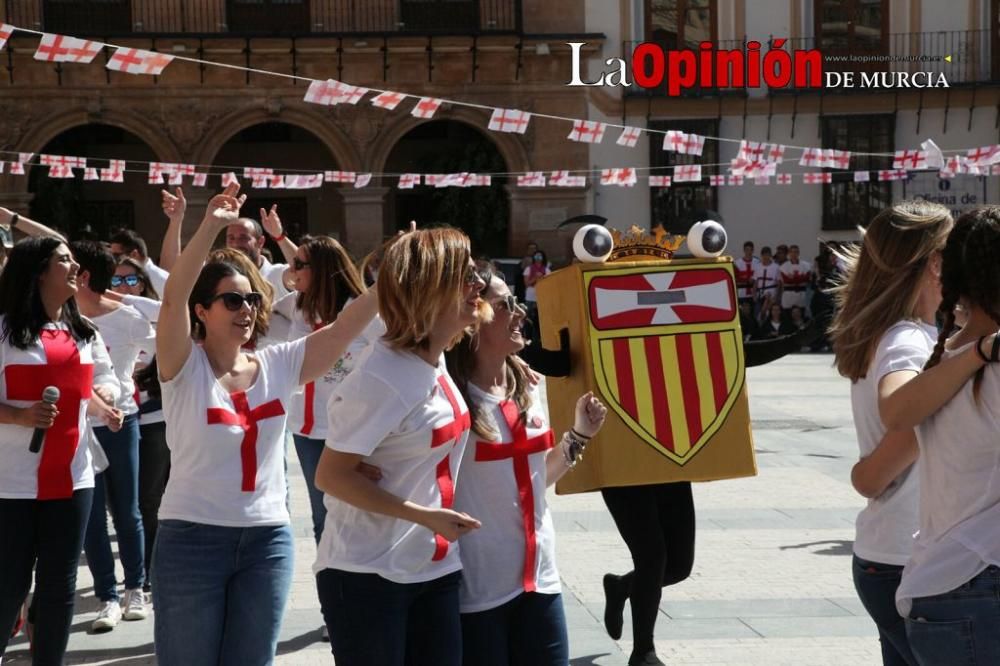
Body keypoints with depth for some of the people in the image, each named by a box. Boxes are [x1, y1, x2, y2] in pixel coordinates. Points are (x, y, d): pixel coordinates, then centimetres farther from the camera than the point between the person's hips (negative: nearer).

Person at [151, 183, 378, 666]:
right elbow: (173, 297, -23)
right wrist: (211, 226, -32)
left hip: (268, 539, 4)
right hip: (192, 537, -4)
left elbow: (345, 326, -3)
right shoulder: (185, 367, -8)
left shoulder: (279, 365, 3)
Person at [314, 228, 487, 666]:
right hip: (367, 576, -8)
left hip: (436, 570, 8)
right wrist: (424, 516, -20)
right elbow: (331, 476, -18)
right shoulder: (382, 379, -21)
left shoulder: (436, 359, 3)